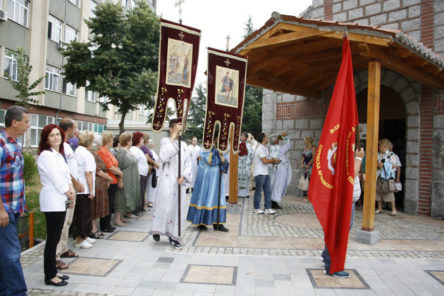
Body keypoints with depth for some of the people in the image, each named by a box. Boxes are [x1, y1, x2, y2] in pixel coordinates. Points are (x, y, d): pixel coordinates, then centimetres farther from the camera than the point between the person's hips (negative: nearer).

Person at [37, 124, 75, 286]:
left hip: (61, 201, 9)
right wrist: (68, 193, -4)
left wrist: (71, 188, -1)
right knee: (52, 239, -3)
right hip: (52, 201, -9)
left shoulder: (59, 155, 17)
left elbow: (66, 175, 16)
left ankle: (53, 271, 23)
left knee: (55, 238, 13)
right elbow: (54, 177, -13)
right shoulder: (45, 155, -10)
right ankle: (49, 276, 7)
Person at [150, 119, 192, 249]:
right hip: (166, 179, -4)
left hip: (179, 181, 4)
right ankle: (157, 230, 16)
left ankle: (173, 236, 13)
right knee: (165, 206, -7)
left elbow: (188, 164, 12)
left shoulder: (183, 145, 12)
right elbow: (163, 158, -18)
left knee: (178, 207, 4)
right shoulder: (165, 141, -1)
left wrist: (183, 176, -5)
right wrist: (172, 139, -15)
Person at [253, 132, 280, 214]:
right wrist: (273, 160, -6)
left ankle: (268, 208, 13)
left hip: (266, 173, 9)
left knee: (268, 191, 8)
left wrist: (274, 161, 2)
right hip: (260, 173, -9)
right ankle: (257, 209, 11)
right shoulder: (260, 149, -14)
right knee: (258, 191, 1)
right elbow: (265, 161, -20)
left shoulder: (265, 149, 17)